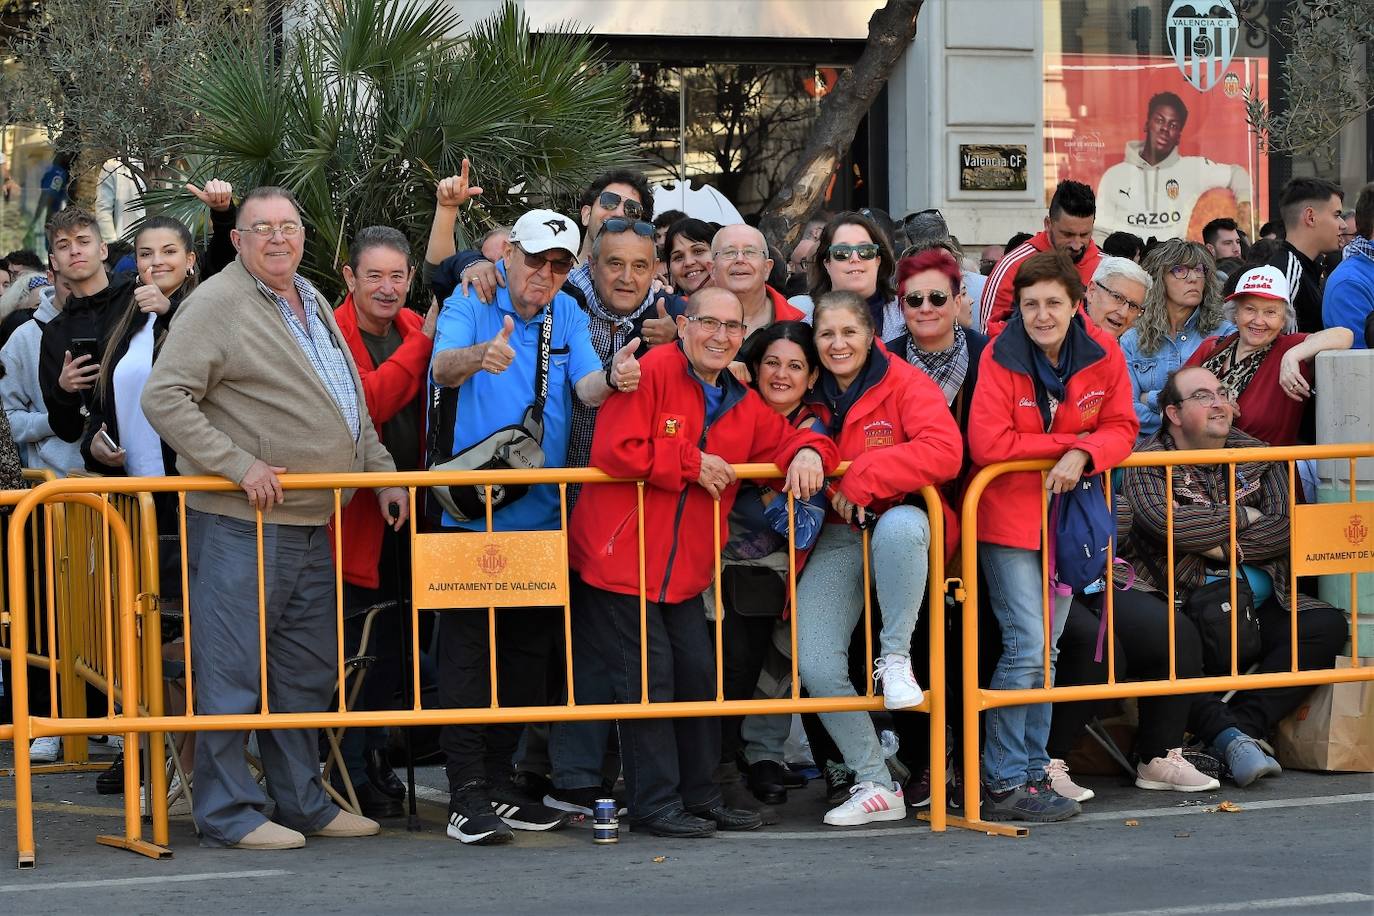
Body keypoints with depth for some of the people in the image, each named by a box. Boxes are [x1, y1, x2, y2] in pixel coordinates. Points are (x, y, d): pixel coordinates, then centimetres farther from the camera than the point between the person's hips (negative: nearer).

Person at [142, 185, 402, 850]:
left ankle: (302, 803, 23)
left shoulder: (313, 303, 18)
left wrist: (383, 473, 19)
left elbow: (350, 405, 28)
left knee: (308, 670, 14)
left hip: (312, 523, 8)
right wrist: (239, 464, -20)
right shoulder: (217, 303, -9)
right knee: (232, 669, -4)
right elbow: (164, 397, -16)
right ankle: (227, 813, 3)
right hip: (241, 522, -8)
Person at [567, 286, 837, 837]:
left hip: (684, 569, 7)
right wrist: (693, 465, -14)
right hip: (620, 558, -7)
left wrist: (807, 454, -5)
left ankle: (699, 796, 22)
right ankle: (655, 804, 3)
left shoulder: (741, 404, 11)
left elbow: (787, 439, 20)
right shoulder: (652, 373, -11)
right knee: (648, 679, -4)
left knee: (698, 677, 10)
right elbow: (614, 451, -20)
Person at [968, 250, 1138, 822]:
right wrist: (1066, 442, -18)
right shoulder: (1001, 357, -15)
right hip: (1008, 517, -5)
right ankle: (1004, 785, -5)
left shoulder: (1103, 354, -4)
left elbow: (1120, 428, -2)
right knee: (1027, 644, -11)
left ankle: (1033, 771, 20)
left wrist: (1083, 455, -22)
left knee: (1046, 651, 11)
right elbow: (987, 443, -21)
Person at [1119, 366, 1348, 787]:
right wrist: (1240, 517, -7)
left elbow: (1284, 527, 0)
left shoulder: (1257, 455, 13)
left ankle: (1241, 726, -25)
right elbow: (1165, 522, -20)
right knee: (1173, 636, -39)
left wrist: (1223, 548, -13)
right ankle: (1231, 737, -33)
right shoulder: (1148, 461, 0)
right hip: (1178, 600, -5)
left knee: (1327, 625, -20)